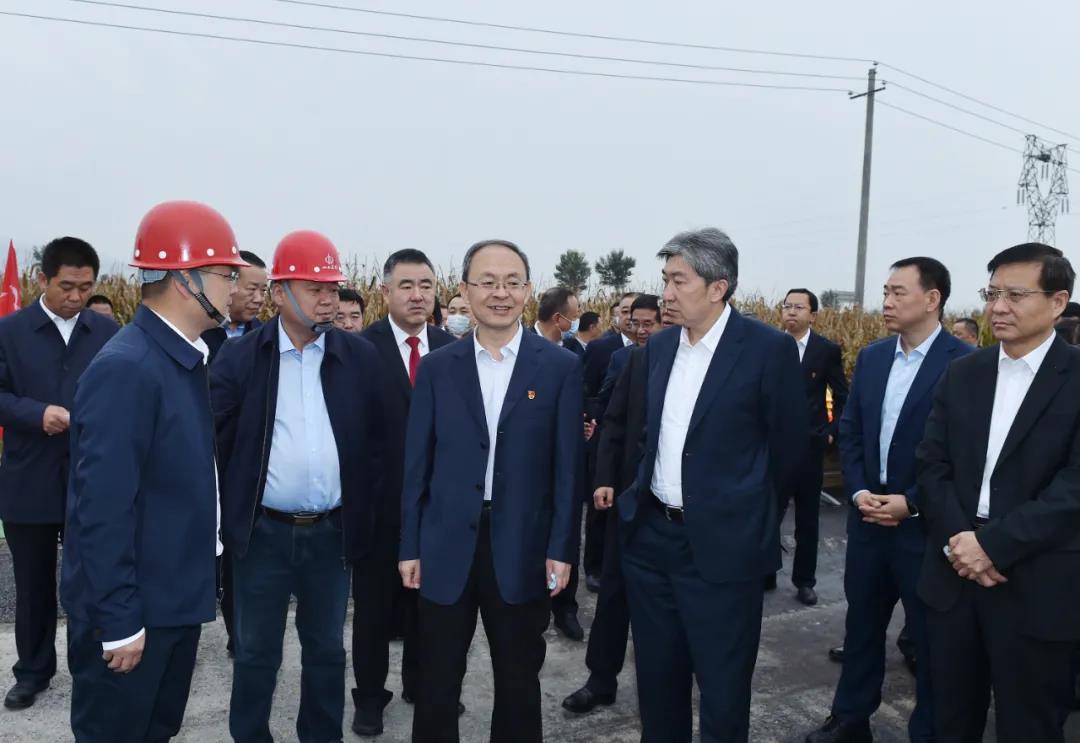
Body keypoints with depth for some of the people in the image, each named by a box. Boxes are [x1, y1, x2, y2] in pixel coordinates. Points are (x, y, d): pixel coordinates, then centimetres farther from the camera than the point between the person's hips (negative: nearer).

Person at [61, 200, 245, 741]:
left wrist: (202, 579, 15)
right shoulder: (125, 368, -23)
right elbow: (103, 508, -24)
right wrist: (119, 620, -20)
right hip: (132, 608, -8)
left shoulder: (185, 357, 5)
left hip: (176, 597, 8)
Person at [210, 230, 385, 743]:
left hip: (332, 532, 2)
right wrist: (224, 520, -7)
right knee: (255, 654, 14)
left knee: (326, 651, 17)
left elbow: (376, 442, 4)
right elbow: (216, 444, -3)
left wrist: (366, 516, 3)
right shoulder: (238, 358, -5)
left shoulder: (360, 357, -1)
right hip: (262, 533, -1)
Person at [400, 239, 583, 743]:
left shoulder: (561, 367, -3)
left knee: (519, 682, 16)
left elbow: (568, 466, -3)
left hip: (523, 547, -1)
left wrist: (562, 548, -6)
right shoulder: (436, 367, 2)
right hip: (447, 545, 1)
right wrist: (410, 547, 2)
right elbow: (417, 464, 3)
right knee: (437, 682, 15)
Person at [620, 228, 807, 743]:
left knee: (722, 688, 8)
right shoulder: (659, 346, 5)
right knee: (656, 675, 19)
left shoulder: (769, 349, -12)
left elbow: (788, 447, -3)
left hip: (722, 545, -5)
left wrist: (748, 516, 6)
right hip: (650, 535, 6)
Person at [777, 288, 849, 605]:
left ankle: (804, 580, 22)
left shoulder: (828, 350, -2)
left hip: (810, 443, 0)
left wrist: (833, 432, -3)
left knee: (807, 517, 10)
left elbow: (842, 397, 5)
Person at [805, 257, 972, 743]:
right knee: (861, 622, 17)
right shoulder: (871, 358, 6)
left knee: (930, 636, 10)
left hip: (925, 524, -5)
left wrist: (912, 503, -16)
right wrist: (858, 491, -4)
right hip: (868, 516, 5)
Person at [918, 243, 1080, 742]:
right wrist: (955, 539, -11)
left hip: (1037, 585, -4)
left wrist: (993, 544, -19)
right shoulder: (962, 374, 7)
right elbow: (932, 464, 3)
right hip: (954, 573, 4)